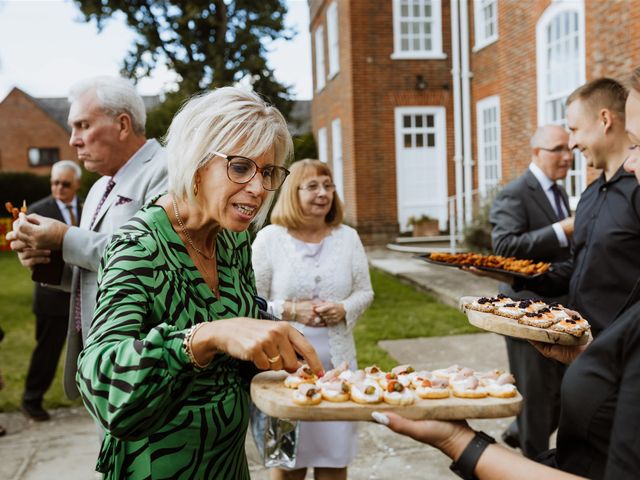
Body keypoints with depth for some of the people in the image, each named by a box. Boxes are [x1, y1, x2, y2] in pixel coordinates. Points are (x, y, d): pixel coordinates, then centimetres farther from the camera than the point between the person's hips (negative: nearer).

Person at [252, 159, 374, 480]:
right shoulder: (269, 238, -4)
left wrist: (344, 309, -10)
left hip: (337, 360, 3)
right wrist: (290, 310, -16)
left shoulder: (347, 237, 5)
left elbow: (364, 293, 10)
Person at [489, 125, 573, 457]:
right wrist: (562, 230, -28)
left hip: (560, 312, 8)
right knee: (536, 392, 4)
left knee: (565, 389, 17)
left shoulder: (559, 193, 14)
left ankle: (519, 432, 39)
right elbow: (505, 246, -27)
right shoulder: (514, 194, -14)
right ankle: (535, 461, 23)